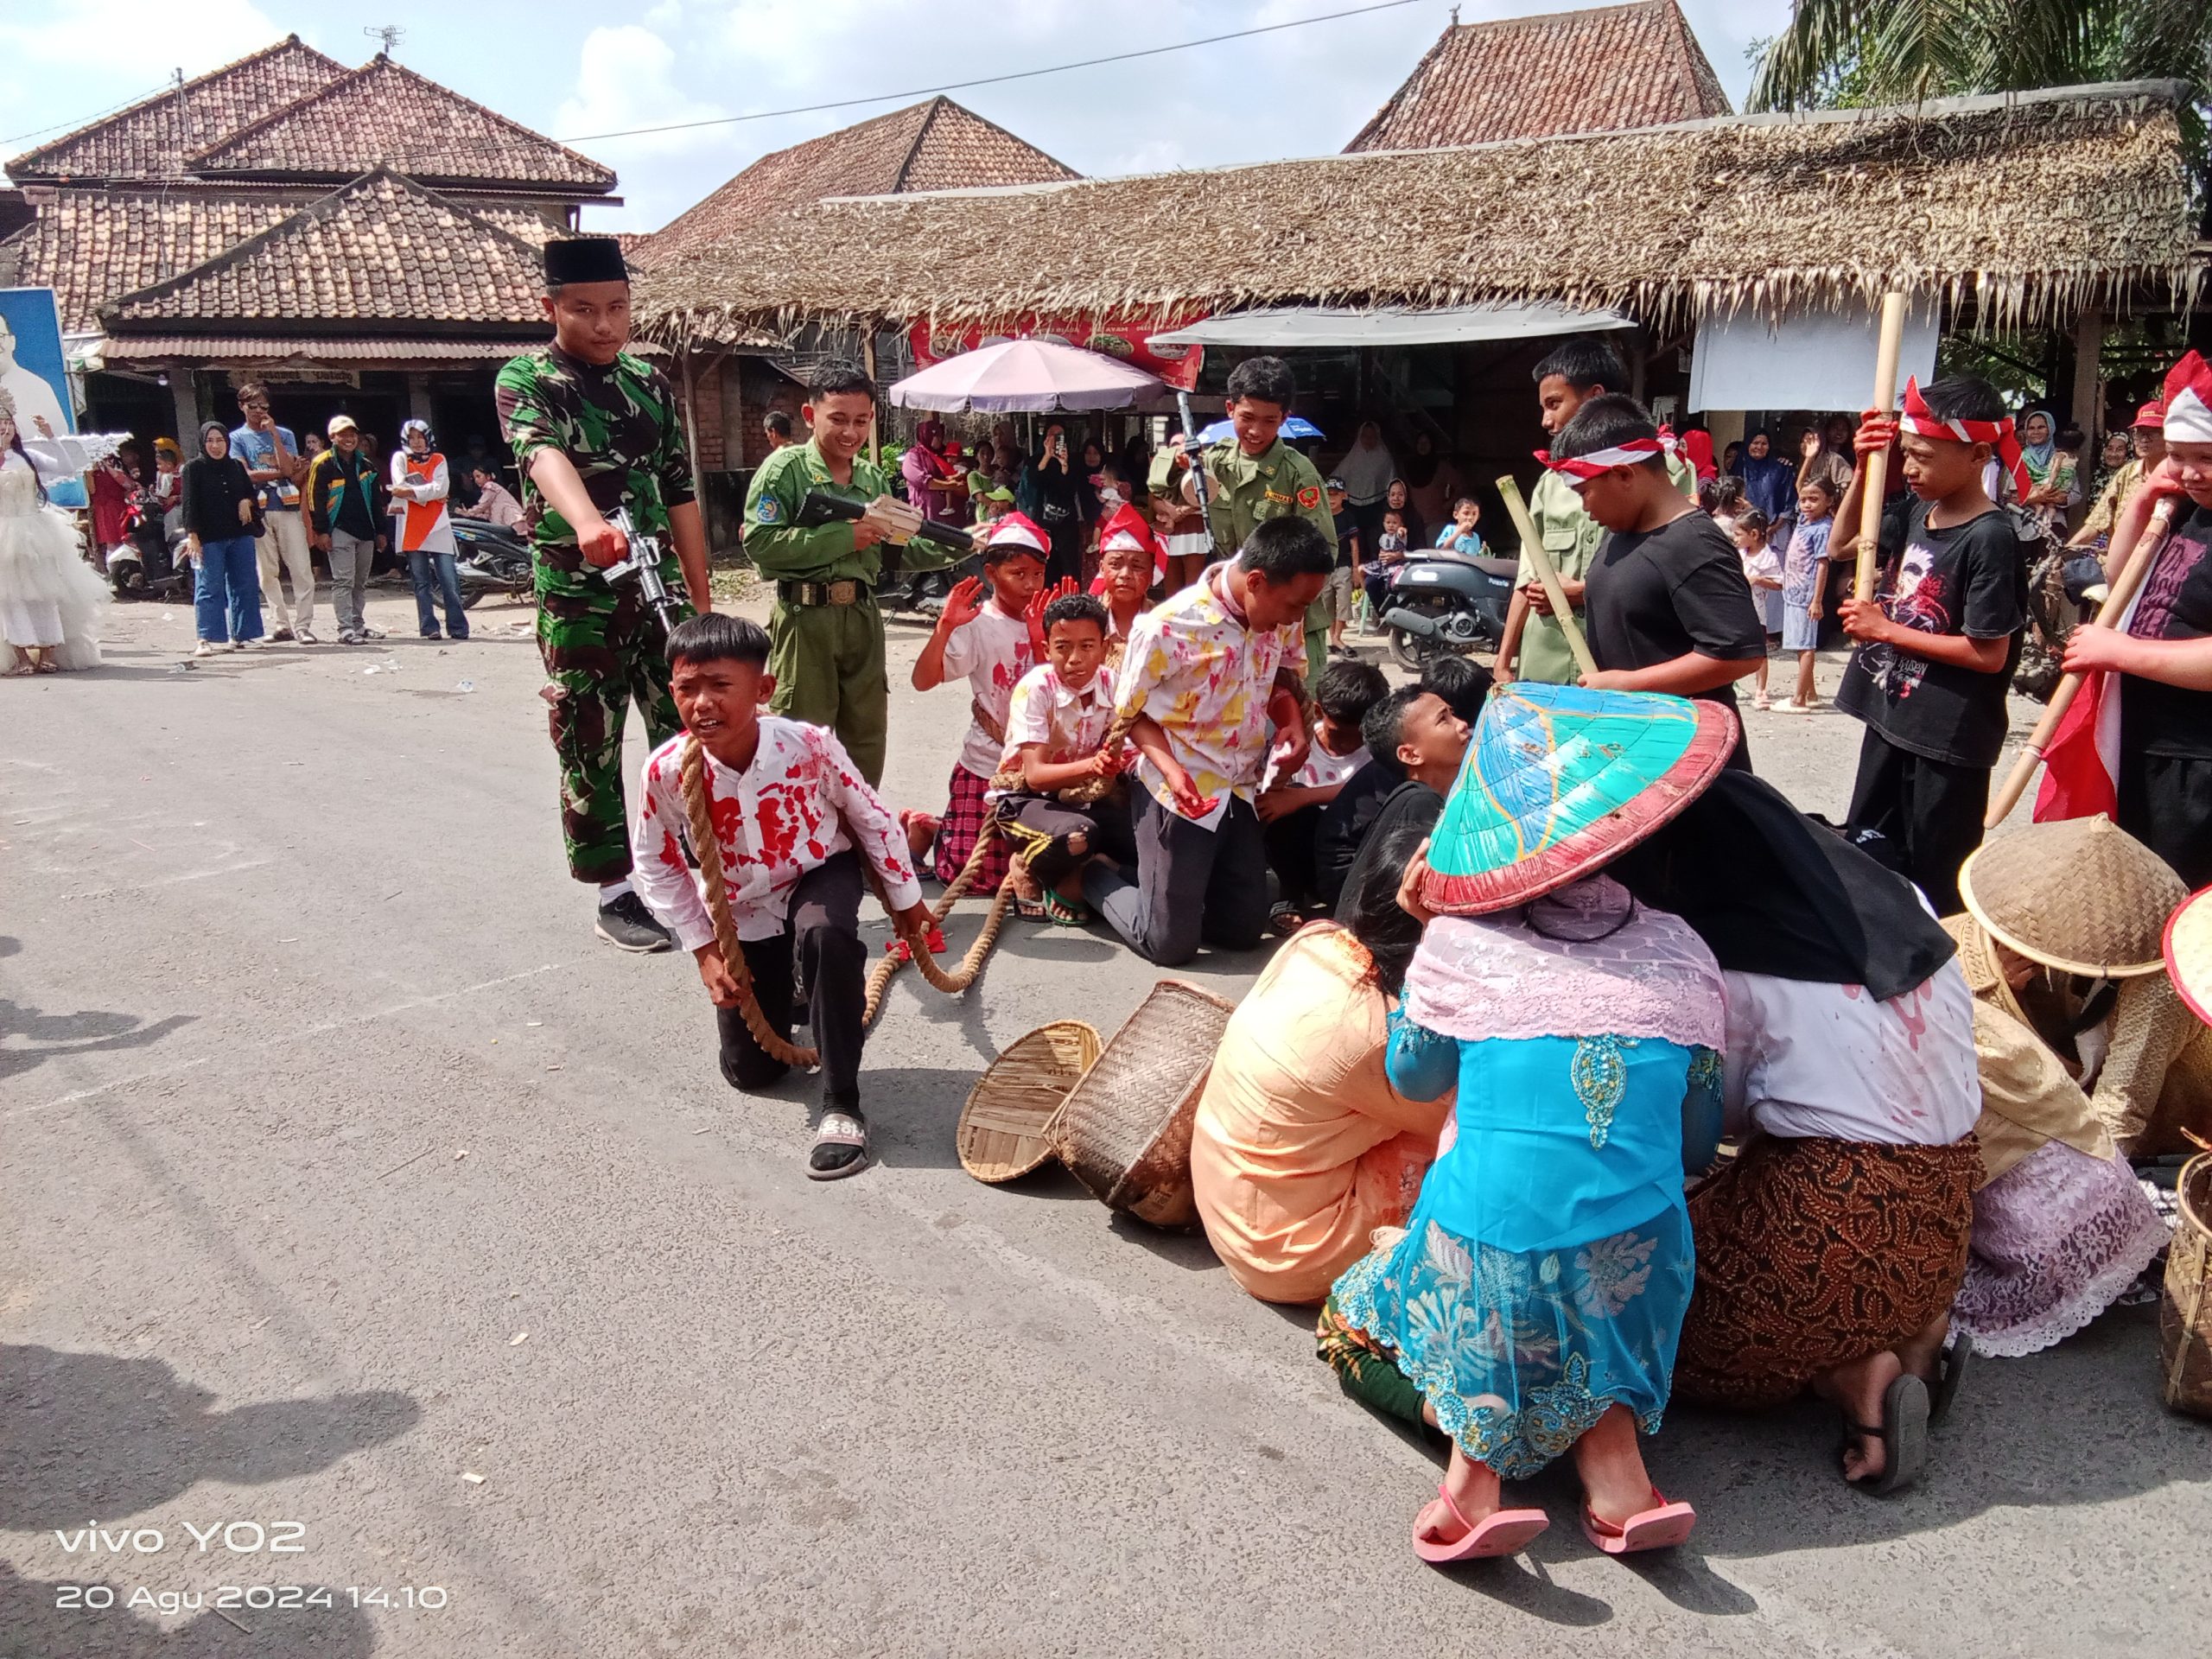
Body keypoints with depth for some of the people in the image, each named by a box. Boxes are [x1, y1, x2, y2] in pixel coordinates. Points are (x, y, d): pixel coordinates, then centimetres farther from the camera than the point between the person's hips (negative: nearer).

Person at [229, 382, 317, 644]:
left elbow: (288, 469, -5)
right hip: (257, 511, 0)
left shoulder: (284, 434, 10)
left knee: (302, 569, -6)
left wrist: (274, 433, -8)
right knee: (267, 572, 4)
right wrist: (281, 472, -3)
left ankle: (303, 625, -4)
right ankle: (280, 625, 11)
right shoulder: (237, 438, 8)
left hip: (287, 507, 0)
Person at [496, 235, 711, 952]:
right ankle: (617, 895, 16)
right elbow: (545, 455, -28)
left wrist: (702, 600, 10)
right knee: (592, 751, 4)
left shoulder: (651, 382, 10)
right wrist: (587, 523, -49)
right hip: (578, 600, -4)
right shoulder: (526, 380, -6)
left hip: (659, 592, 4)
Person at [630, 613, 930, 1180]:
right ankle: (780, 985, 41)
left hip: (818, 876, -2)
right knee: (750, 1070, 7)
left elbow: (871, 817, -9)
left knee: (827, 936, -41)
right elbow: (657, 866, -6)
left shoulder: (808, 745, -28)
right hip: (740, 912, 2)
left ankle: (841, 1106, -26)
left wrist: (906, 899, 2)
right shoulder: (667, 771, -24)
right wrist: (704, 950, -6)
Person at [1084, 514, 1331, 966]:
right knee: (1171, 944, -1)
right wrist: (1171, 768, -26)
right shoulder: (1168, 627, -24)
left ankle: (1170, 884, 35)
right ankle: (1092, 878, 24)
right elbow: (1129, 712, -10)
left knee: (1244, 931, 13)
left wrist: (1294, 724, -9)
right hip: (1176, 793, -6)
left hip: (1240, 792, 6)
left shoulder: (1280, 617, -7)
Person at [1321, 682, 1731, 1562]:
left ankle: (1470, 1429, -3)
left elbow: (1411, 1076, 17)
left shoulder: (1458, 942, -1)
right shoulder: (1679, 953, 6)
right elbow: (1699, 1144, 15)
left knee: (1352, 1324, 27)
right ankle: (1608, 1433, 5)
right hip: (1632, 1272, 2)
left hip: (1486, 1242, -2)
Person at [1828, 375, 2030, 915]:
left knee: (1937, 882, 5)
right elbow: (1841, 547, 16)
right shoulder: (1914, 511, 2)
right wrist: (1864, 469, 2)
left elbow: (1988, 654, -21)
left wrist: (1885, 630, -15)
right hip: (1890, 717, 8)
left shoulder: (1990, 538, -19)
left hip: (1949, 740, -8)